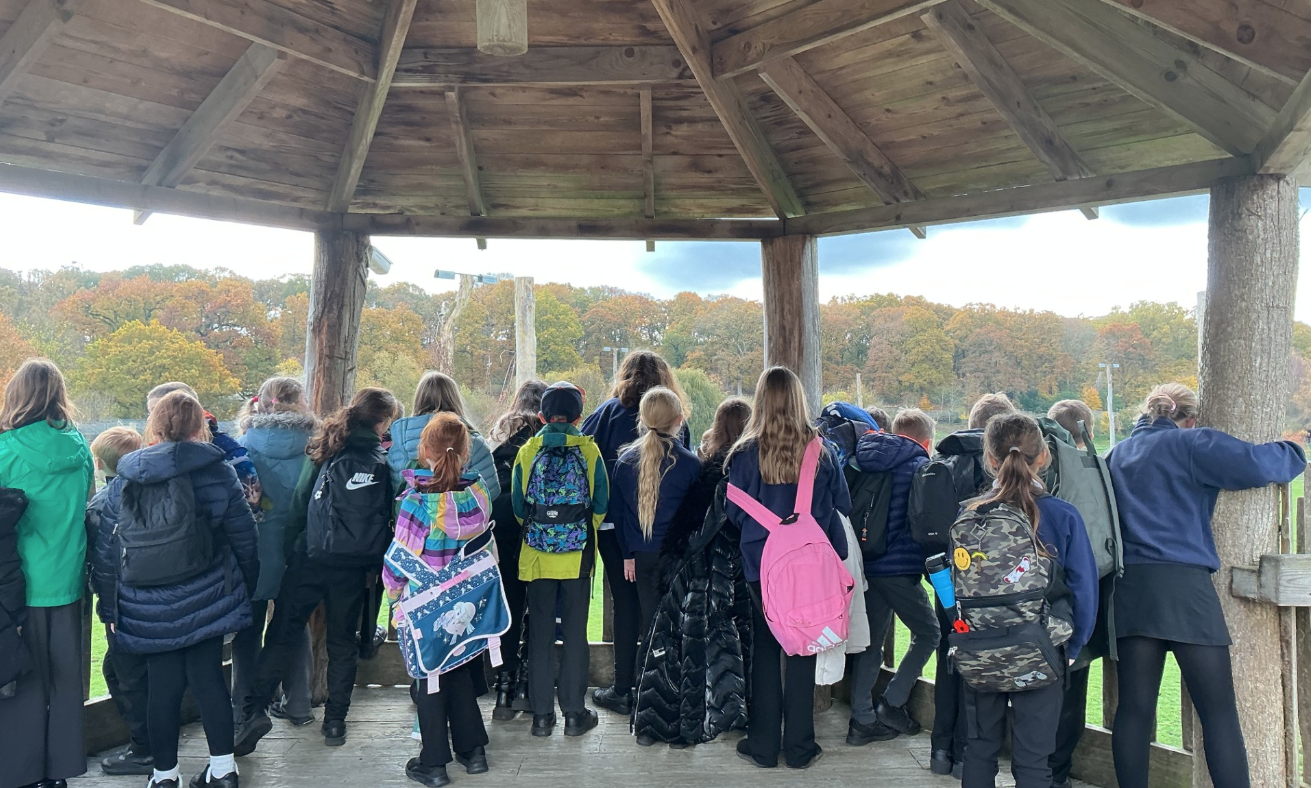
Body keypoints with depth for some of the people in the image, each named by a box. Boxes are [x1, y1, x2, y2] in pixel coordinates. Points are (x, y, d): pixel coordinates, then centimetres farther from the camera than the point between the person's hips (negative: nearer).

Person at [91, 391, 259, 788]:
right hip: (207, 602, -1)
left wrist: (110, 605, 12)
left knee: (161, 685, 11)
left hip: (148, 609, 2)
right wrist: (245, 587, 11)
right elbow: (244, 537, -3)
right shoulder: (217, 473, -8)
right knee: (208, 677, 8)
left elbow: (106, 549, 3)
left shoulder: (124, 480, 0)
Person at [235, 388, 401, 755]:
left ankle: (254, 711, -2)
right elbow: (389, 517, 2)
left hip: (309, 558, 0)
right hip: (352, 566, 0)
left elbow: (299, 504, 0)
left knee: (282, 634, 8)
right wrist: (375, 563, 12)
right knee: (342, 641, 12)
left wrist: (290, 550, 6)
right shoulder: (384, 460, -2)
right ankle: (335, 721, 17)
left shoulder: (324, 449, 0)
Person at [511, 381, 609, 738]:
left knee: (540, 633, 9)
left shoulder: (527, 451, -2)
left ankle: (542, 715, 15)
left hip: (537, 557, 1)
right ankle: (574, 714, 13)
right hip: (578, 556, -1)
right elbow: (601, 506, 1)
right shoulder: (589, 450, -5)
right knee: (575, 632, 7)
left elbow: (517, 507, 4)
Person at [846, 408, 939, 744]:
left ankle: (862, 719, 17)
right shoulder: (918, 466, -8)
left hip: (866, 565, 6)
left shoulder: (864, 463, 9)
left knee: (870, 641, 13)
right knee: (927, 632, 14)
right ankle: (892, 703, 11)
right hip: (900, 568, -6)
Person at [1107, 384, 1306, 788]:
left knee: (1134, 707, 7)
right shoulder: (1190, 443, 0)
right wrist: (1293, 452, 9)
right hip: (1183, 584, -5)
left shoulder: (1117, 454, 18)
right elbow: (1257, 464, -12)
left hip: (1129, 588, 5)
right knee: (1219, 712, 1)